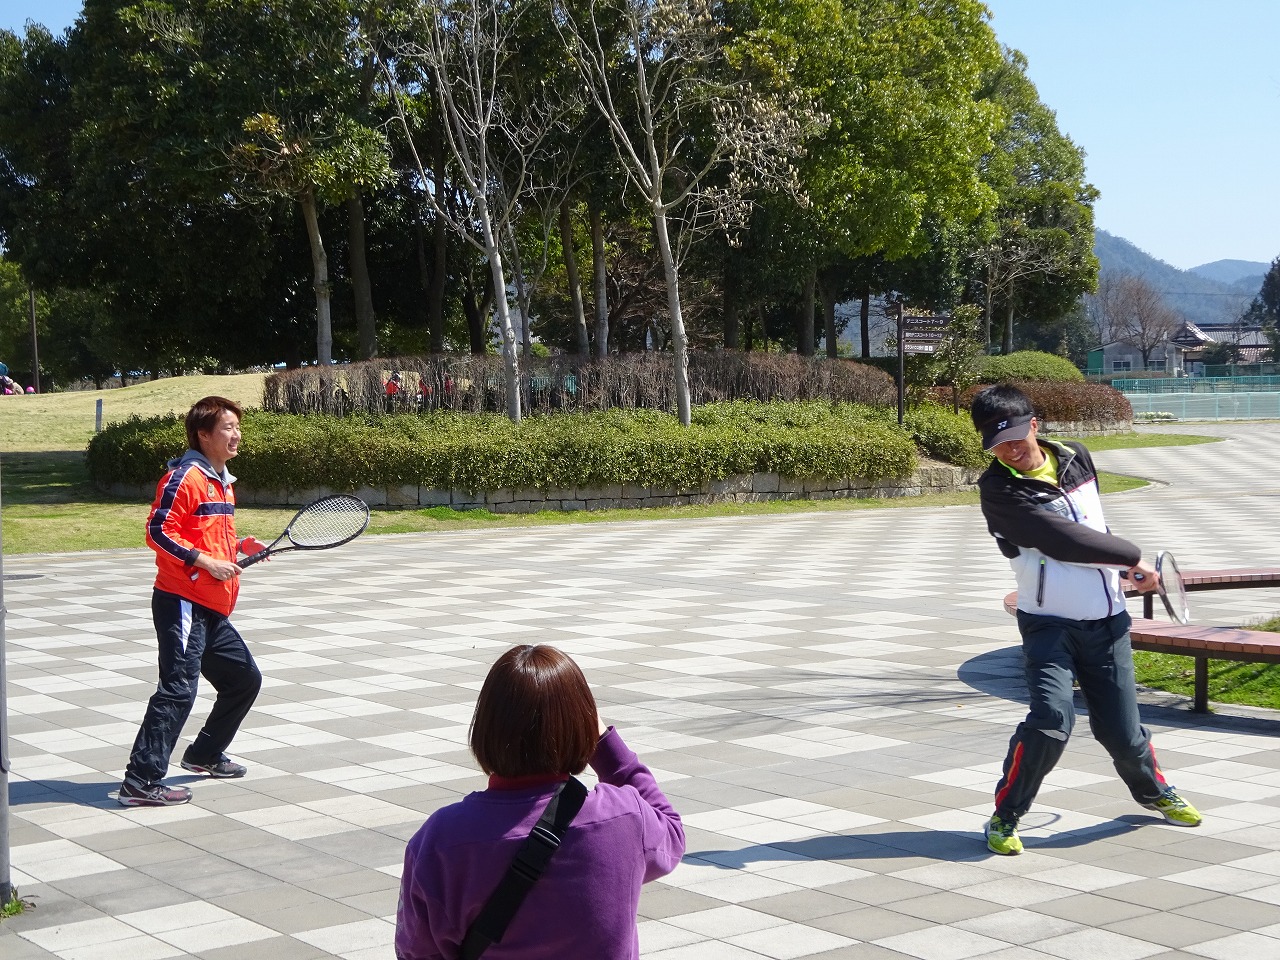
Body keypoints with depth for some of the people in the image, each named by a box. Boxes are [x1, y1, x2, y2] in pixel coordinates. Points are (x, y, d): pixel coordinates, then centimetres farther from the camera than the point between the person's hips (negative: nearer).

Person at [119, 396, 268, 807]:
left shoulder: (223, 481, 17)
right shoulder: (186, 476, -13)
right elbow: (159, 532, -18)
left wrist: (239, 546, 11)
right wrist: (207, 562, -21)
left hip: (213, 610, 10)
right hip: (182, 603, -10)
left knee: (244, 679, 18)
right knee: (178, 689, -15)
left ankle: (204, 755, 33)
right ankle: (141, 782, -14)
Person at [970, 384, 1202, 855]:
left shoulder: (1077, 458, 5)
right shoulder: (998, 489, -15)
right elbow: (1061, 540, -21)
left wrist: (1122, 571, 18)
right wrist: (1132, 558, -13)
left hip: (1106, 621, 4)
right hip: (1048, 624, -4)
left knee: (1121, 729, 7)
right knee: (1051, 719, -23)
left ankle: (1154, 791, 39)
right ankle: (1005, 816, -4)